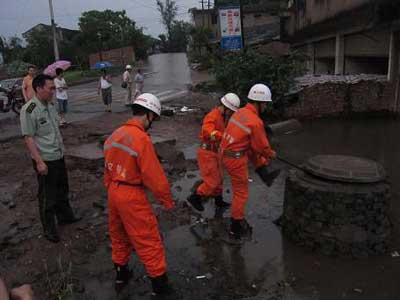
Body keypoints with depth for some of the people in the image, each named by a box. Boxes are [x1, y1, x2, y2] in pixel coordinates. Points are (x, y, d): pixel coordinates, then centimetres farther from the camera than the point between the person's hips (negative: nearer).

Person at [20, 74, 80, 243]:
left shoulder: (50, 105, 5)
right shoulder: (29, 110, -19)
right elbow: (28, 138, -20)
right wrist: (39, 162, -22)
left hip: (59, 156, 8)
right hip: (45, 160, -8)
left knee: (62, 189, 22)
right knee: (47, 196, 6)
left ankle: (64, 216, 43)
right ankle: (49, 229, 22)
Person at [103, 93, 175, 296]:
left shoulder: (115, 134, 4)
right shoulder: (142, 138, -21)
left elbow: (107, 168, 13)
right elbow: (154, 175, -20)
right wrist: (167, 201, -8)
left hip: (113, 192, 9)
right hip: (132, 196, -8)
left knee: (119, 235, 25)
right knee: (148, 241, 4)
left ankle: (121, 274, 43)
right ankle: (160, 284, 17)